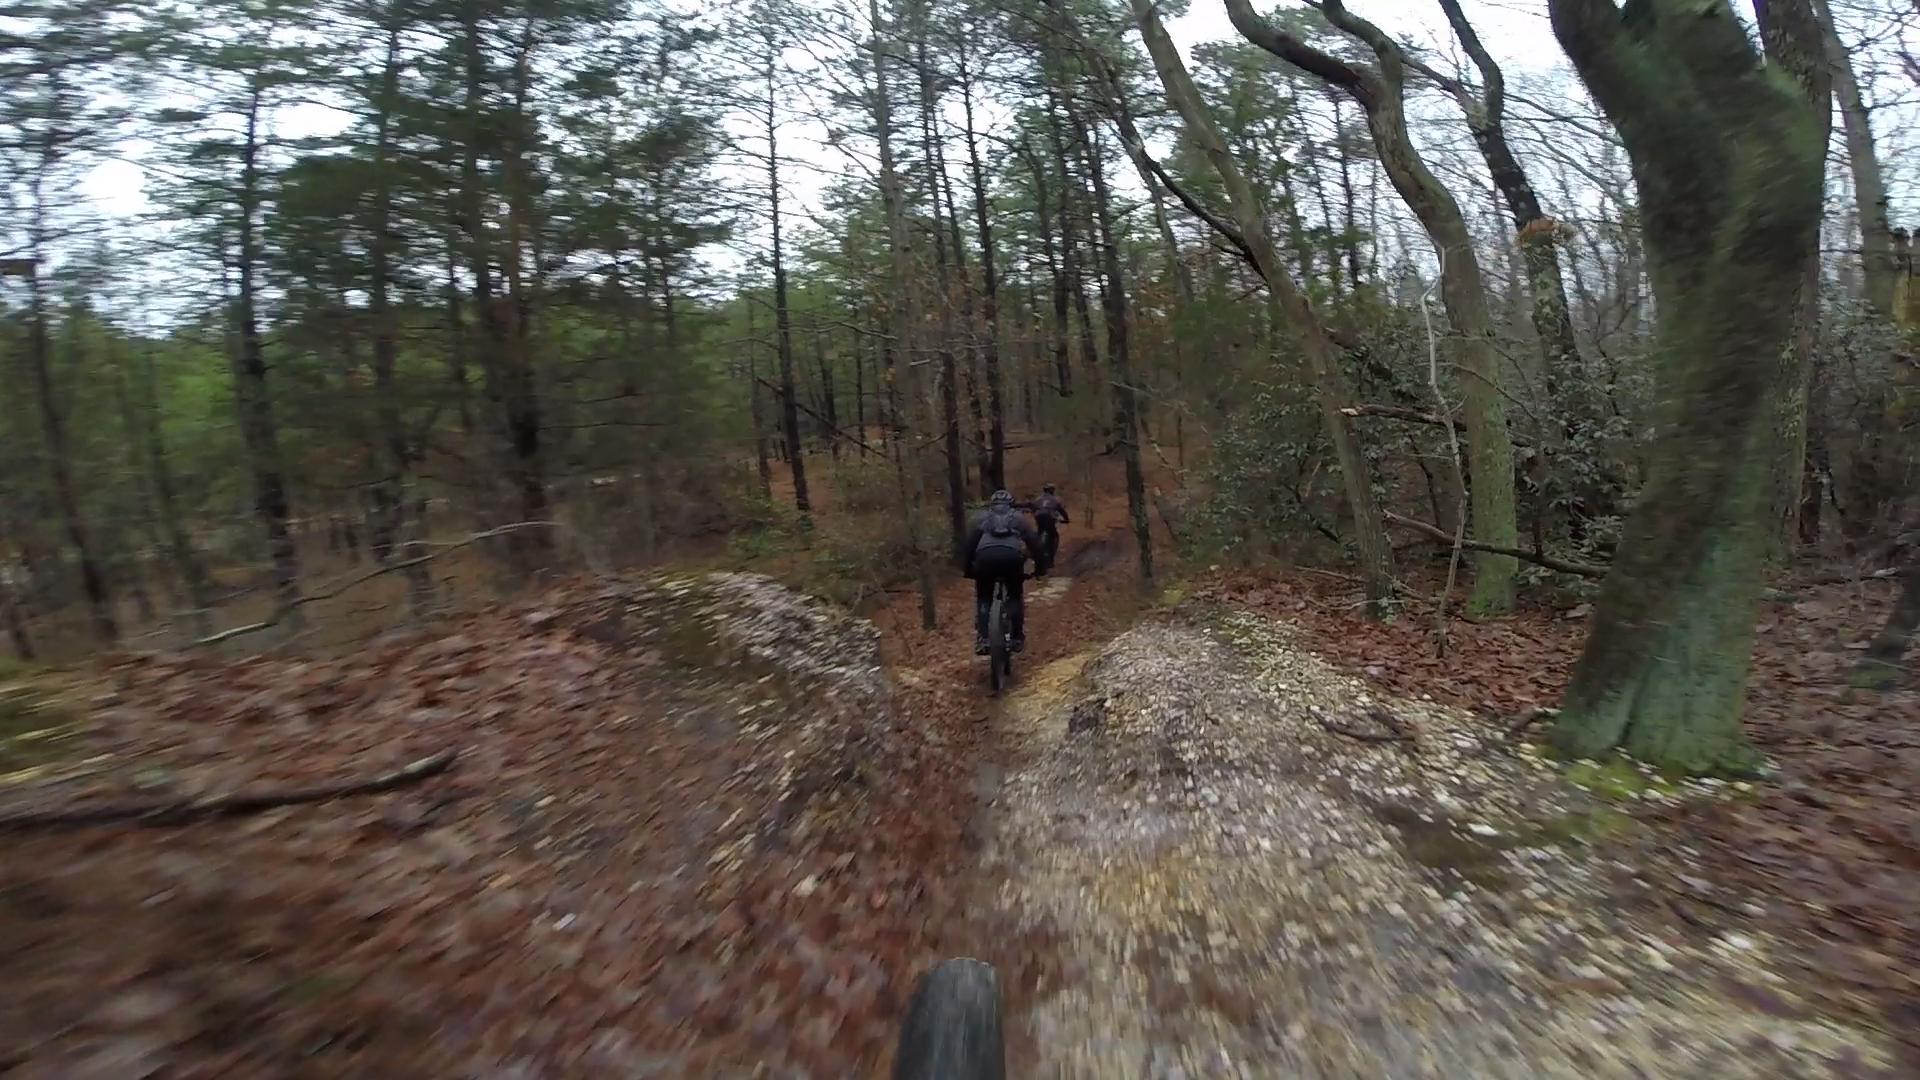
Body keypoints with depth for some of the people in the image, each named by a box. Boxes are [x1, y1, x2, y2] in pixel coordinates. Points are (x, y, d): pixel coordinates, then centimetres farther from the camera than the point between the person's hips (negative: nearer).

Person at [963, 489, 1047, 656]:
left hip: (985, 556, 0)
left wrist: (968, 569, 34)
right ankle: (1017, 638, 15)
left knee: (983, 598, 18)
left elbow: (969, 544, 27)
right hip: (1011, 556, 0)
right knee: (1015, 596, 22)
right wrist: (1041, 566, 29)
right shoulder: (1018, 517, 28)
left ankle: (982, 639, 4)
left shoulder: (983, 518, 30)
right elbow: (1034, 542, 23)